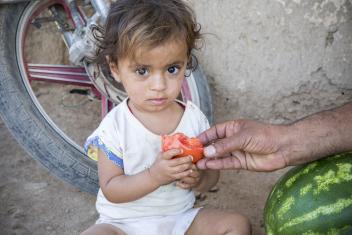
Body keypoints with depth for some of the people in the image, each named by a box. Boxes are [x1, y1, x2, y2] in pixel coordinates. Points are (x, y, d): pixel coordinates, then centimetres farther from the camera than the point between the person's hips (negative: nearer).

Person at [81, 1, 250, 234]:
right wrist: (154, 176, -29)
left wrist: (198, 179, -20)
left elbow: (212, 171, 4)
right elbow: (110, 190, -13)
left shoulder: (194, 118, -5)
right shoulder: (115, 127, -14)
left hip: (180, 216, 3)